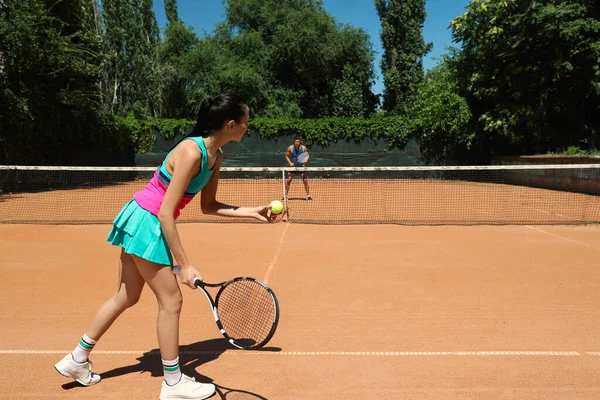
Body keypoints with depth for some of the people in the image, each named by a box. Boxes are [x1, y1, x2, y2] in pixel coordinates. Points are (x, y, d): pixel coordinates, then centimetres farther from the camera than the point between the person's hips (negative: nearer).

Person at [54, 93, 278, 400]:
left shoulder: (216, 155, 2)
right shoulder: (191, 152, -26)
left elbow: (208, 206, 10)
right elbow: (166, 213, -26)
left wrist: (252, 212, 2)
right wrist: (184, 265, -24)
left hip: (148, 223, 10)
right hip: (145, 222, -10)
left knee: (126, 297, 19)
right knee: (171, 301, -1)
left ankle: (76, 360, 35)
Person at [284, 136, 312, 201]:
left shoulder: (304, 148, -11)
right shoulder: (290, 148, -10)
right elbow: (287, 156, 1)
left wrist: (305, 160, -21)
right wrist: (290, 162, -14)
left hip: (301, 166, 0)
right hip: (293, 166, 1)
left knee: (305, 181, -6)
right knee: (288, 180, -4)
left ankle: (308, 196, 5)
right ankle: (285, 196, 8)